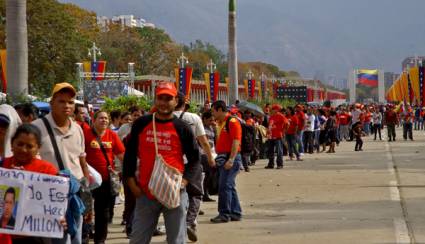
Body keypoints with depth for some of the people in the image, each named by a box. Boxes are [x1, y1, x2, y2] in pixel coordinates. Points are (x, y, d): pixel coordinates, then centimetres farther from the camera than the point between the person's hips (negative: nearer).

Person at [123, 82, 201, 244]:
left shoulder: (182, 128, 2)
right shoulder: (141, 124, 6)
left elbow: (194, 159, 7)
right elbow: (130, 155, 13)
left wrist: (185, 181, -7)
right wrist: (131, 182, 4)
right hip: (145, 193, 2)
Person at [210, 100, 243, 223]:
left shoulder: (232, 122, -11)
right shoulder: (220, 123, 17)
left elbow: (236, 142, -18)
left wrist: (231, 160, -24)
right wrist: (217, 158, 17)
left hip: (231, 158, -9)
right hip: (222, 158, 9)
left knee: (224, 186, -12)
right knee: (229, 186, 12)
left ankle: (224, 214, -10)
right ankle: (236, 213, 17)